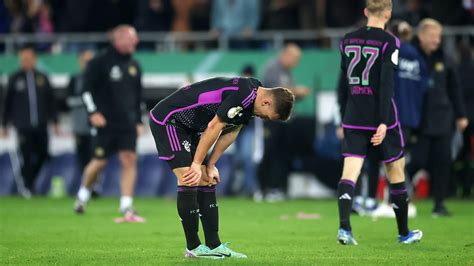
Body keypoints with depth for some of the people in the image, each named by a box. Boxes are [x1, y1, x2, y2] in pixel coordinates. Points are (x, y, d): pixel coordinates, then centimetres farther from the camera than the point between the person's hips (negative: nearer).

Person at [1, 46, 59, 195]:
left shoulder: (42, 78, 10)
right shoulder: (15, 79, 5)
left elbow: (50, 101, 13)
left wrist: (54, 121, 10)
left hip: (40, 125, 2)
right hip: (23, 125, -2)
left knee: (43, 154, -3)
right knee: (26, 157, -6)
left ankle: (29, 180, 20)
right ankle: (28, 186, 7)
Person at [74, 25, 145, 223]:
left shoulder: (133, 66, 14)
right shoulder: (100, 63, -5)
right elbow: (87, 89, -6)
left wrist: (139, 121, 17)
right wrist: (93, 112, -15)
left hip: (127, 125, 5)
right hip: (106, 123, -5)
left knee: (130, 161, -7)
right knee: (99, 162, 1)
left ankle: (127, 208, -8)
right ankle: (83, 195, 27)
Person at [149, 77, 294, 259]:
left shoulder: (250, 98, 3)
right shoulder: (243, 93, -28)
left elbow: (230, 132, 9)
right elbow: (214, 127, -24)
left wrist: (210, 166, 4)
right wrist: (197, 164, -14)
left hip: (188, 127, 10)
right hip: (167, 119, -10)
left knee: (206, 181, 6)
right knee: (189, 181, -14)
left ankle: (214, 245, 8)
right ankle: (193, 248, -7)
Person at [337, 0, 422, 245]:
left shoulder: (348, 41, 7)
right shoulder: (388, 43, -9)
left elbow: (343, 82, 13)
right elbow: (386, 84, -17)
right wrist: (384, 123, -19)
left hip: (353, 118, 4)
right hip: (379, 117, -4)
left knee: (350, 171, -3)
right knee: (396, 170, 11)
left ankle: (344, 226, -24)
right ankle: (404, 232, 22)